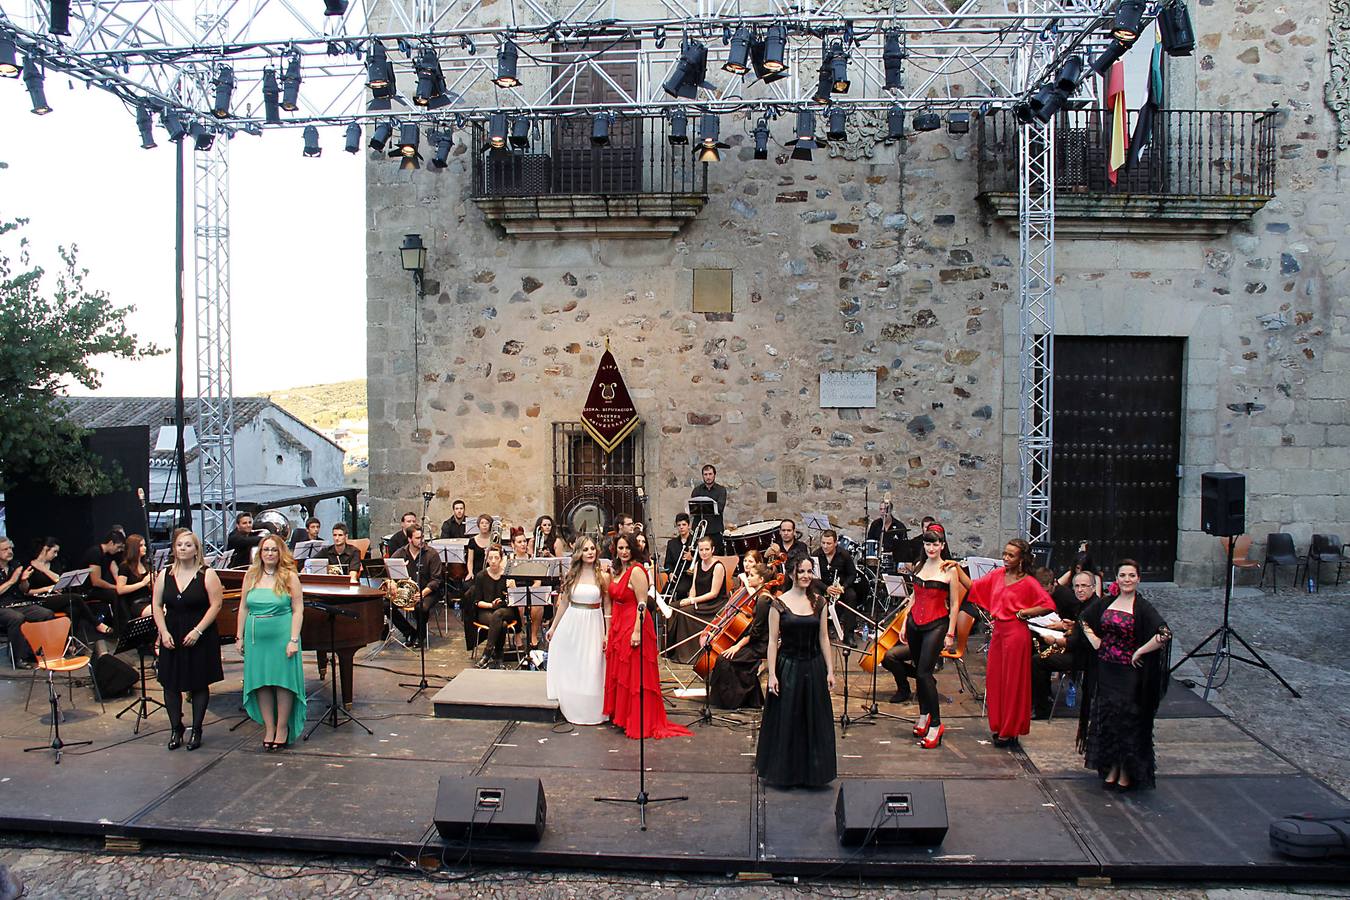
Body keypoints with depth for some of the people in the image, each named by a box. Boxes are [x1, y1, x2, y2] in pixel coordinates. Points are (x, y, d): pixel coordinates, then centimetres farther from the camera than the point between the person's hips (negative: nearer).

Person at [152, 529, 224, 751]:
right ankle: (176, 729, 19)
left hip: (200, 638, -3)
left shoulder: (207, 575, -6)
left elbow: (215, 605, -10)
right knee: (171, 684, 6)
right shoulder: (165, 575, 6)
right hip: (171, 638, 4)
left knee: (199, 684, 4)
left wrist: (197, 631, -16)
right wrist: (164, 632, -5)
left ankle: (196, 730, 15)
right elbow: (156, 605, 7)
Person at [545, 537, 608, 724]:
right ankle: (571, 709, 25)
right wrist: (553, 627, 12)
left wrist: (607, 634, -6)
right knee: (569, 668, 10)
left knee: (590, 670, 2)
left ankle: (590, 711, 16)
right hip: (571, 624, 3)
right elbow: (564, 603, 11)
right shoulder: (572, 575, 4)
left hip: (593, 625, -3)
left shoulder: (602, 576, -3)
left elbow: (607, 607, -2)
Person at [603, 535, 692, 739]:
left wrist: (637, 631, -24)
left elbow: (642, 604, -19)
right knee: (618, 675, 14)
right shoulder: (615, 571, 12)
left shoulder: (637, 571, -14)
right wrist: (608, 632, 18)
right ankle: (621, 717, 26)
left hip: (634, 627, -9)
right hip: (617, 627, 9)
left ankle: (640, 724, 5)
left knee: (635, 677, -3)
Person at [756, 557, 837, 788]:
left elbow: (824, 638, 6)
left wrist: (830, 671, 3)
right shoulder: (779, 603, -6)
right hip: (787, 667, -3)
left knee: (814, 721, 9)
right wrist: (772, 674, -10)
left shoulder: (819, 602, 3)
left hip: (814, 667, 3)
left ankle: (812, 772, 24)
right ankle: (784, 771, 22)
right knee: (785, 720, 6)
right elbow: (773, 641, -6)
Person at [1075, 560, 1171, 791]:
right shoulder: (1105, 603, 5)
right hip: (1105, 670, 5)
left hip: (1130, 674, -5)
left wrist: (1139, 652, -17)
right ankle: (1111, 768, 21)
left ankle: (1127, 773, 13)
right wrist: (1093, 640, 6)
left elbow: (1164, 634, -22)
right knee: (1106, 718, 9)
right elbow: (1084, 620, 21)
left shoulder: (1143, 608, -10)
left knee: (1127, 720, 1)